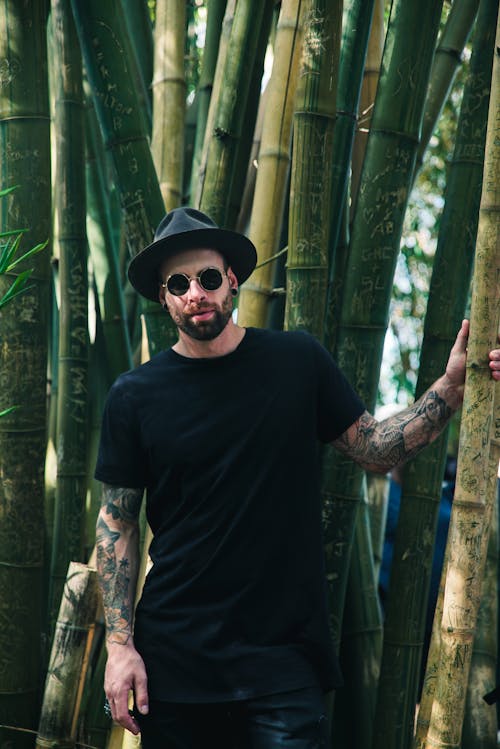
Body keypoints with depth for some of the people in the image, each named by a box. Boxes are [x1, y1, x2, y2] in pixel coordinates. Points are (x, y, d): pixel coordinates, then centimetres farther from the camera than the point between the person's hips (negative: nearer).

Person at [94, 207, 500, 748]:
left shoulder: (297, 361, 0)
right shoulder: (134, 395, -2)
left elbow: (374, 450, 5)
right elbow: (116, 523, 1)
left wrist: (450, 388, -9)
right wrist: (118, 645, -5)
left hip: (284, 656, 0)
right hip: (173, 657, 0)